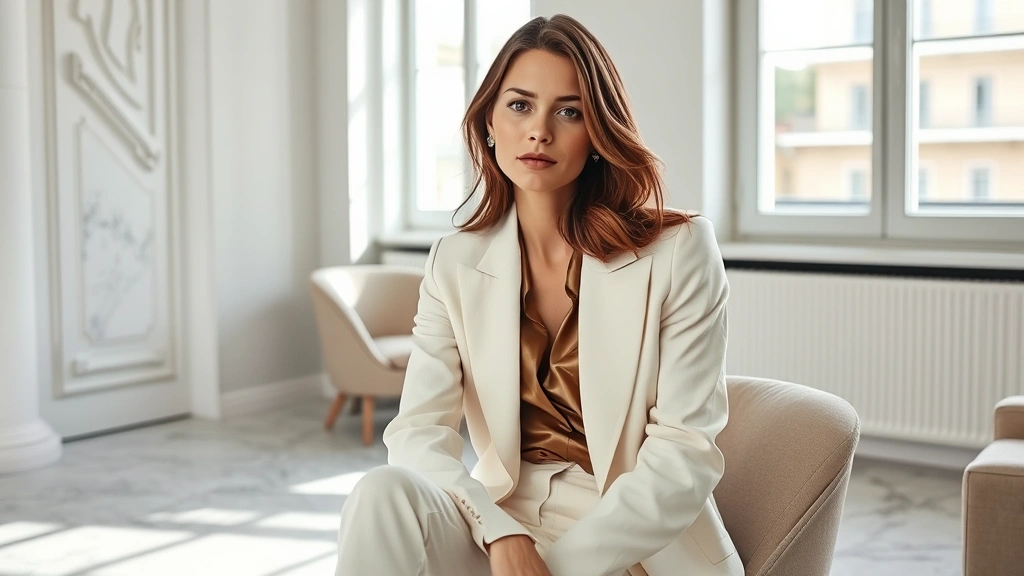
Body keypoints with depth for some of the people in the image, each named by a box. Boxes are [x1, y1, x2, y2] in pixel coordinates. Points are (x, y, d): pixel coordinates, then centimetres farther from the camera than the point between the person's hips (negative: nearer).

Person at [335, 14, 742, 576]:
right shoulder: (455, 263, 3)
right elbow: (417, 430, -6)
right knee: (386, 493, -26)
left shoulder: (678, 250, -6)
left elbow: (686, 452, -9)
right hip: (500, 525, 3)